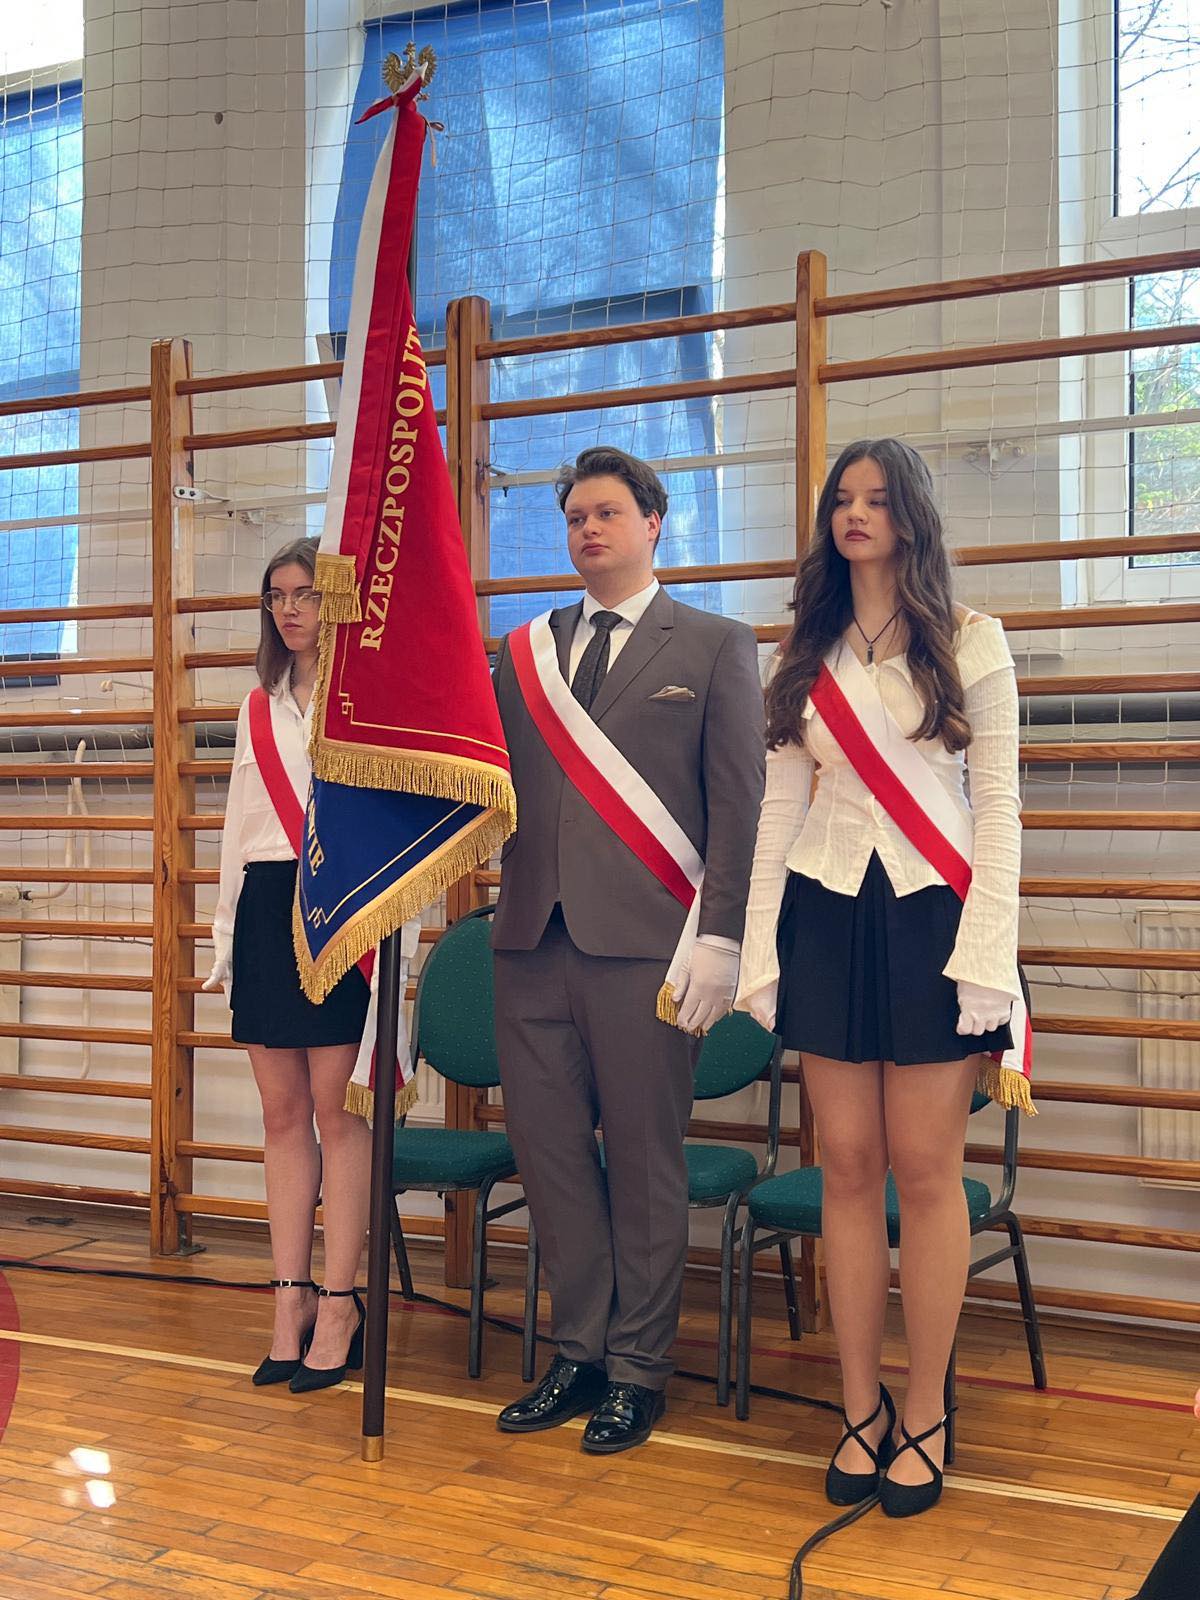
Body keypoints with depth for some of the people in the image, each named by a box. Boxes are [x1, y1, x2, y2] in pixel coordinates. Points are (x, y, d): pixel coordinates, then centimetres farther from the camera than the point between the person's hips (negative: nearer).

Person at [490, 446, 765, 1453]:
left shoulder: (716, 646, 5)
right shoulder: (523, 653, 16)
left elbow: (738, 802, -1)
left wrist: (718, 937, -10)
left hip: (642, 942, -4)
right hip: (535, 936, 4)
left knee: (643, 1160, 3)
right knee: (548, 1148, 8)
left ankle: (638, 1370, 16)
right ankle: (581, 1352, 23)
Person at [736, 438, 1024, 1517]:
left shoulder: (971, 645, 2)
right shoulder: (805, 658, 11)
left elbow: (997, 805, -2)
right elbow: (779, 807, 10)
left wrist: (985, 952, -11)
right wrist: (759, 950, 3)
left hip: (929, 916, -3)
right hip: (826, 915, 3)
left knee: (926, 1168, 0)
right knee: (848, 1166, 5)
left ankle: (925, 1415, 13)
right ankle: (863, 1408, 16)